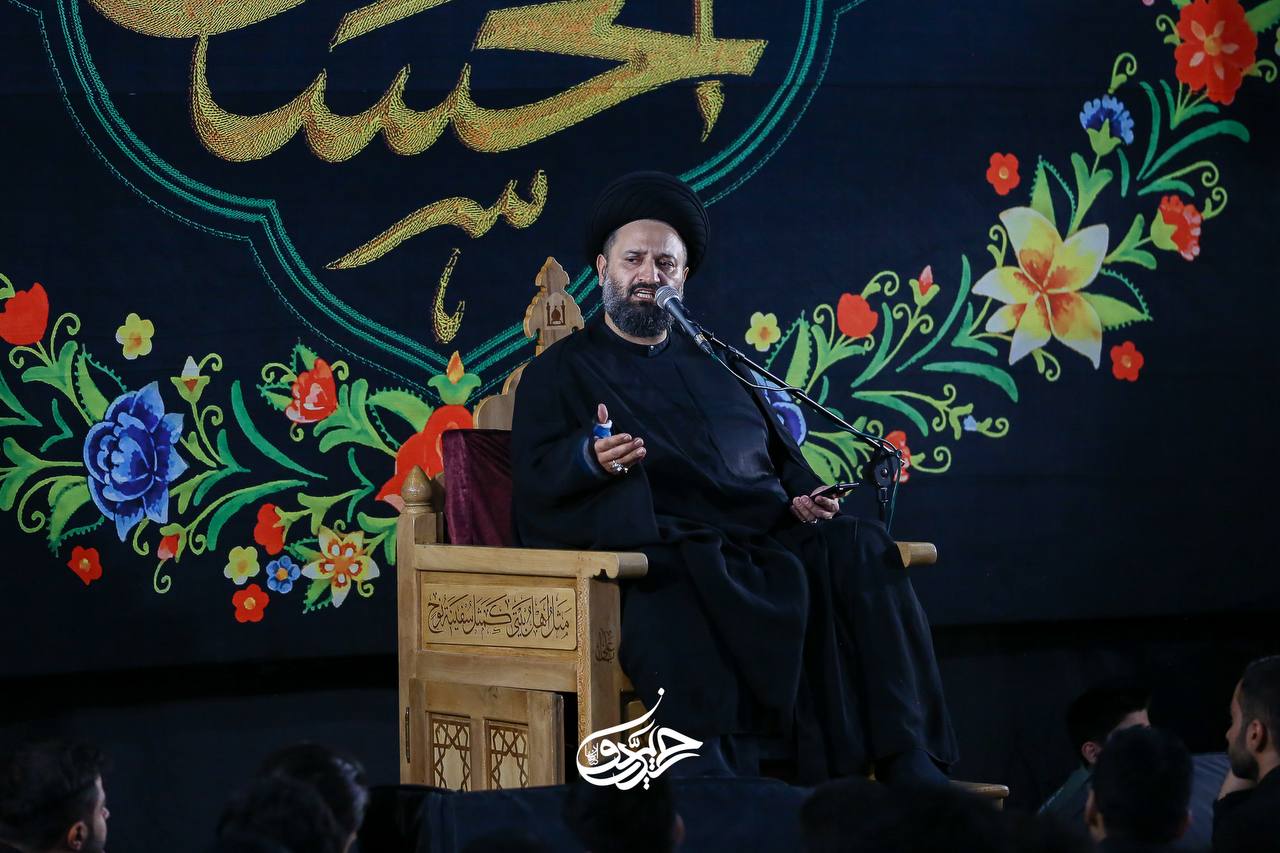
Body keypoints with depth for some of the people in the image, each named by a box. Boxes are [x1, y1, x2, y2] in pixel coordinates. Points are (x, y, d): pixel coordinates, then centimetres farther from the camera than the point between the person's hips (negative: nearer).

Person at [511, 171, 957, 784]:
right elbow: (535, 480, 0)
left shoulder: (716, 366, 30)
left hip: (768, 536, 5)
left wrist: (806, 497, 4)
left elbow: (783, 457, 27)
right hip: (666, 546, -4)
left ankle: (907, 767, -32)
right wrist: (591, 458, -22)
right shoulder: (560, 372, 15)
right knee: (689, 595, -40)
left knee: (858, 551, -26)